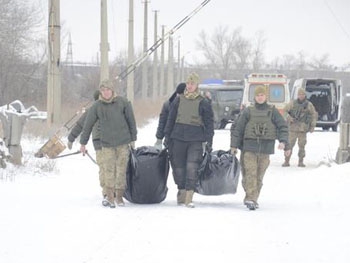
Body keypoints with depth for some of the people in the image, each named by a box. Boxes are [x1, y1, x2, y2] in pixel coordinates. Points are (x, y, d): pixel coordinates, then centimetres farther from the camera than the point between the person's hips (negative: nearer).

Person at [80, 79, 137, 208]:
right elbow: (88, 125, 6)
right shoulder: (96, 106, 0)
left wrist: (133, 138, 6)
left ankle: (119, 196, 12)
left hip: (123, 142, 0)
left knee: (121, 170, 2)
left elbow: (131, 120, 7)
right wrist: (83, 143, 7)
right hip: (107, 143, 0)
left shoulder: (123, 102, 0)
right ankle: (109, 196, 3)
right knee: (109, 170, -6)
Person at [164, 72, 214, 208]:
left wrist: (209, 141, -2)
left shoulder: (203, 103, 3)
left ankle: (189, 198, -14)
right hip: (178, 137, 3)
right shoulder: (178, 100, 9)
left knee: (192, 168, -12)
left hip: (195, 140, -3)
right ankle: (181, 192, 20)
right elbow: (170, 119, 14)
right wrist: (167, 136, 10)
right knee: (178, 166, 6)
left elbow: (209, 123, 5)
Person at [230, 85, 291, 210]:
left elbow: (282, 127, 6)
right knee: (250, 174, -13)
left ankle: (252, 199, 12)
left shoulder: (272, 111, 8)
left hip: (265, 148, 1)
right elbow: (237, 129, 8)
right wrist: (234, 145, 4)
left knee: (259, 175, 4)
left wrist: (284, 142, -8)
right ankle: (251, 198, -18)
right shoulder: (248, 111, 6)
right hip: (249, 148, -1)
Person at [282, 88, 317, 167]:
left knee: (302, 145, -1)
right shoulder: (292, 103, 6)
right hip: (293, 127, 0)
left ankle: (301, 162, 7)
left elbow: (314, 115, 13)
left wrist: (313, 126, 6)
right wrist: (289, 118, -9)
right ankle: (286, 161, 1)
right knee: (289, 144, -3)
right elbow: (285, 111, 9)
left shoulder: (309, 105, 7)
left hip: (303, 128, 0)